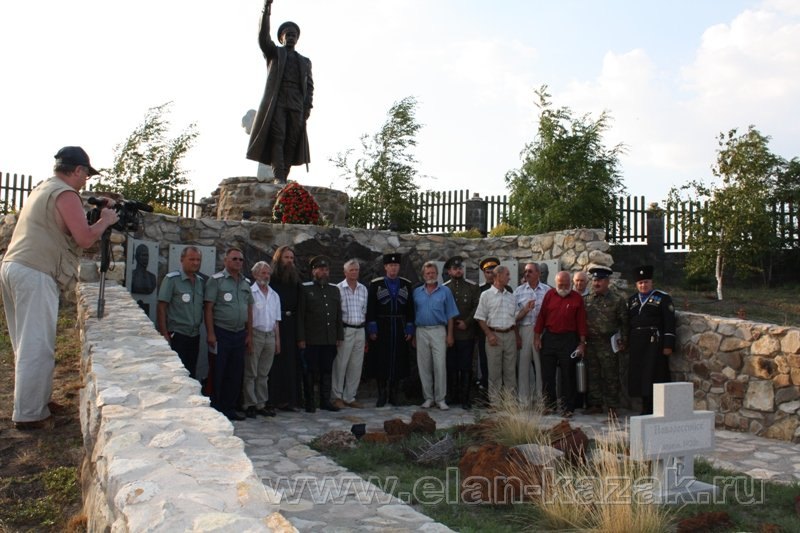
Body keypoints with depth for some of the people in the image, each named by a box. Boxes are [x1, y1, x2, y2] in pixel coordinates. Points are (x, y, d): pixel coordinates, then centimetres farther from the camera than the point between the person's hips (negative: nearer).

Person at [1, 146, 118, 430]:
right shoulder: (65, 194, -8)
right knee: (37, 346, -5)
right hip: (34, 274, -10)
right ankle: (29, 414, 0)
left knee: (28, 343, 15)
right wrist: (105, 220, 2)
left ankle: (34, 401, 25)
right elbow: (85, 239, -15)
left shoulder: (42, 189, 20)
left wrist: (97, 216, 20)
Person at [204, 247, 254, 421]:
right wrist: (210, 333, -15)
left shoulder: (246, 283, 13)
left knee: (236, 374, 9)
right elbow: (208, 308, -9)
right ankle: (215, 409, 9)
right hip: (221, 333, -6)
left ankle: (230, 407, 19)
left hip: (240, 334, 6)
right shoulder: (216, 280, -4)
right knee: (218, 374, 0)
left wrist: (249, 334, 11)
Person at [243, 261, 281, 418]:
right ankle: (249, 405, 3)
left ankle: (261, 404, 15)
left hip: (270, 336, 6)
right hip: (255, 334, -5)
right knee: (251, 373, -2)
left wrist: (277, 340, 13)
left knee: (264, 373, 10)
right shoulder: (250, 292, -4)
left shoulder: (274, 295, 15)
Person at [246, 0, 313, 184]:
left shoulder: (305, 61, 26)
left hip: (296, 105, 3)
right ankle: (278, 177, -26)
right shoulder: (274, 52, 19)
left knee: (292, 141, -8)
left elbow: (309, 85, 16)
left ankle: (284, 177, -10)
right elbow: (263, 38, -2)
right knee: (277, 137, -16)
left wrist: (308, 106, -1)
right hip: (276, 101, -3)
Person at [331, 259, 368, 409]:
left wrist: (366, 331, 13)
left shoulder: (363, 289, 12)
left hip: (360, 330, 5)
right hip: (345, 330, -5)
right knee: (340, 365, -3)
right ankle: (336, 397, 8)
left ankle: (350, 397, 18)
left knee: (356, 366, 8)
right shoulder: (338, 289, -5)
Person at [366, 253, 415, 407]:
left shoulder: (406, 284, 7)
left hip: (400, 329, 2)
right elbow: (370, 308, -1)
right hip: (382, 328, -2)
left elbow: (410, 308, 7)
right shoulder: (375, 284, 0)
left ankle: (394, 393, 15)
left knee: (398, 361, 4)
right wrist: (372, 329, -7)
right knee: (381, 361, 0)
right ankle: (382, 394, 10)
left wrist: (409, 329, 1)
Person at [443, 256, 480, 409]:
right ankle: (453, 396, 15)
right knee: (451, 367, 5)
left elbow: (477, 306, -1)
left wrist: (466, 322, -10)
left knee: (466, 367, 0)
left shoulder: (473, 286, 4)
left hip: (467, 334, -1)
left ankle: (465, 398, 6)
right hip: (449, 334, 1)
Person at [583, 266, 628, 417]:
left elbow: (624, 322, 0)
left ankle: (612, 406, 10)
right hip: (590, 343, 4)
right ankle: (595, 404, 19)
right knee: (592, 375, 9)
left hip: (608, 344, -4)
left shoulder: (617, 299, -1)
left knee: (610, 376, 1)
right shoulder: (586, 299, 10)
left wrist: (623, 342, -5)